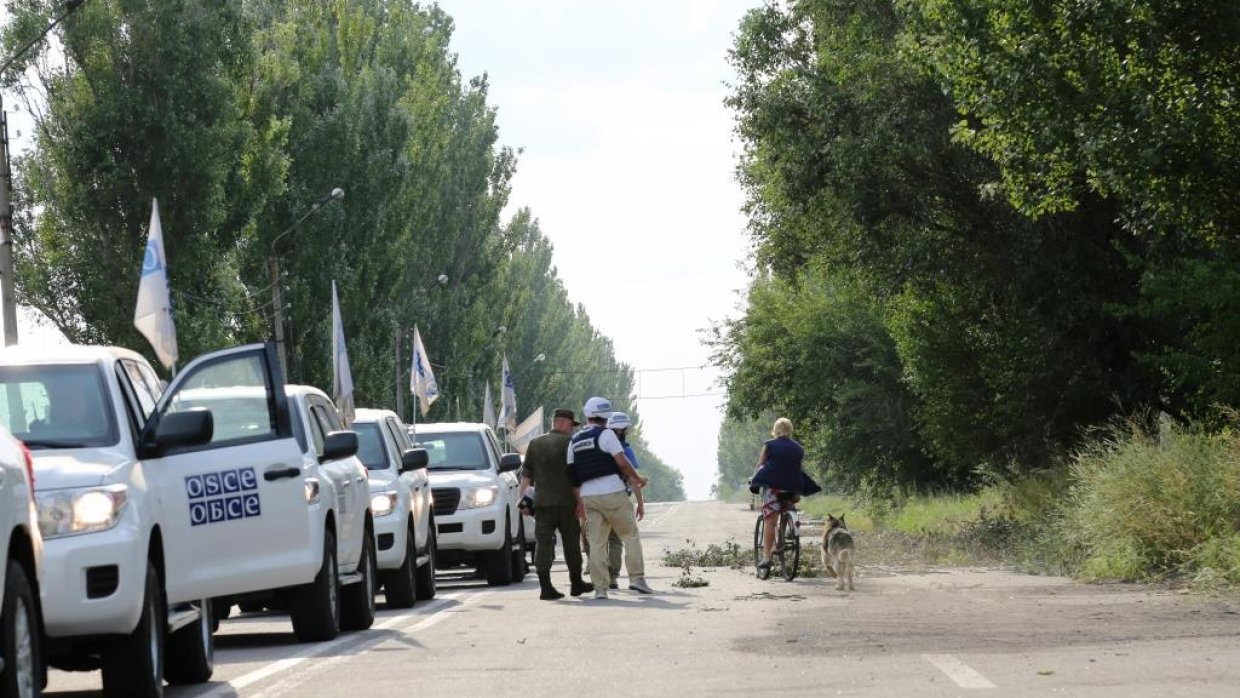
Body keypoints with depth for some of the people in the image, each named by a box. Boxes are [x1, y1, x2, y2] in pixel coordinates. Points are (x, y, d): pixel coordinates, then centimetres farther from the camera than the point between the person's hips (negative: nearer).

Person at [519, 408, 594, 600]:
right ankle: (576, 583, 19)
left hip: (541, 503, 3)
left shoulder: (535, 444, 12)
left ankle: (545, 587, -9)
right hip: (566, 502, -3)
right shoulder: (569, 443, -2)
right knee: (571, 543, 10)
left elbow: (526, 475, 8)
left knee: (543, 543, -1)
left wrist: (524, 497, 9)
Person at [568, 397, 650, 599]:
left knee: (596, 543, 5)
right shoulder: (606, 434, -5)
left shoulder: (574, 441, 14)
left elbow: (572, 474, 13)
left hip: (588, 496, 5)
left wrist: (579, 501, 18)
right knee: (630, 535, 7)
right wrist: (637, 479, 3)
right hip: (612, 492, -5)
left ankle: (599, 587, -1)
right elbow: (622, 462, -12)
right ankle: (636, 578, 0)